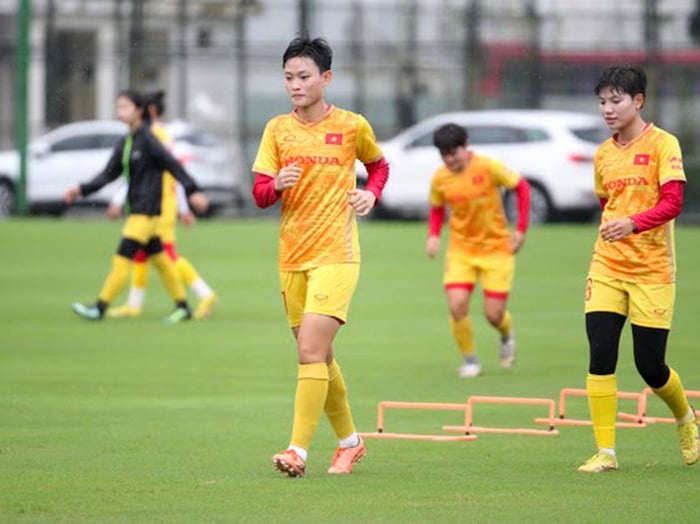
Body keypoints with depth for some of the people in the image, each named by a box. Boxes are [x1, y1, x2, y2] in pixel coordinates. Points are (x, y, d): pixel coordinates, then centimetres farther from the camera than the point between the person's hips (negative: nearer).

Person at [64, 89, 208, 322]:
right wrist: (81, 190, 2)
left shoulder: (147, 139, -13)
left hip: (147, 210, -9)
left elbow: (172, 165, -14)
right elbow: (109, 174, 12)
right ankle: (182, 307, 20)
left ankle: (100, 308, -12)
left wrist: (192, 191, -18)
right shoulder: (125, 143, 12)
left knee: (122, 258, -11)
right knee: (159, 259, 13)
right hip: (136, 208, 9)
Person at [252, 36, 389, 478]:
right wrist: (277, 184, -22)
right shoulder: (277, 129, 5)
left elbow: (379, 164, 18)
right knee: (320, 357, 13)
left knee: (311, 350, -17)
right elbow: (259, 193, 1)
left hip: (336, 256, -4)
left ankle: (298, 452, -18)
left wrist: (372, 194, -2)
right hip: (292, 258, 4)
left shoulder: (352, 126, -1)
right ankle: (350, 441, 30)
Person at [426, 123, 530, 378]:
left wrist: (521, 229, -7)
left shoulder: (488, 167, -16)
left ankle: (507, 337, 35)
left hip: (496, 249, -2)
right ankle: (470, 360, 3)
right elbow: (436, 209, 13)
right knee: (457, 305, -17)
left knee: (494, 314, -3)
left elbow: (522, 186, -5)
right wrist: (433, 236, -5)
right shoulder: (439, 178, -5)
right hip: (460, 250, 2)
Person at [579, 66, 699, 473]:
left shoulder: (663, 144, -6)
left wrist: (633, 223, -30)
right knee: (601, 357, -10)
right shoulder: (603, 155, 11)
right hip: (607, 269, 4)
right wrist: (610, 231, 15)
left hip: (652, 271, -4)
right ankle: (606, 452, -6)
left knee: (651, 366, -1)